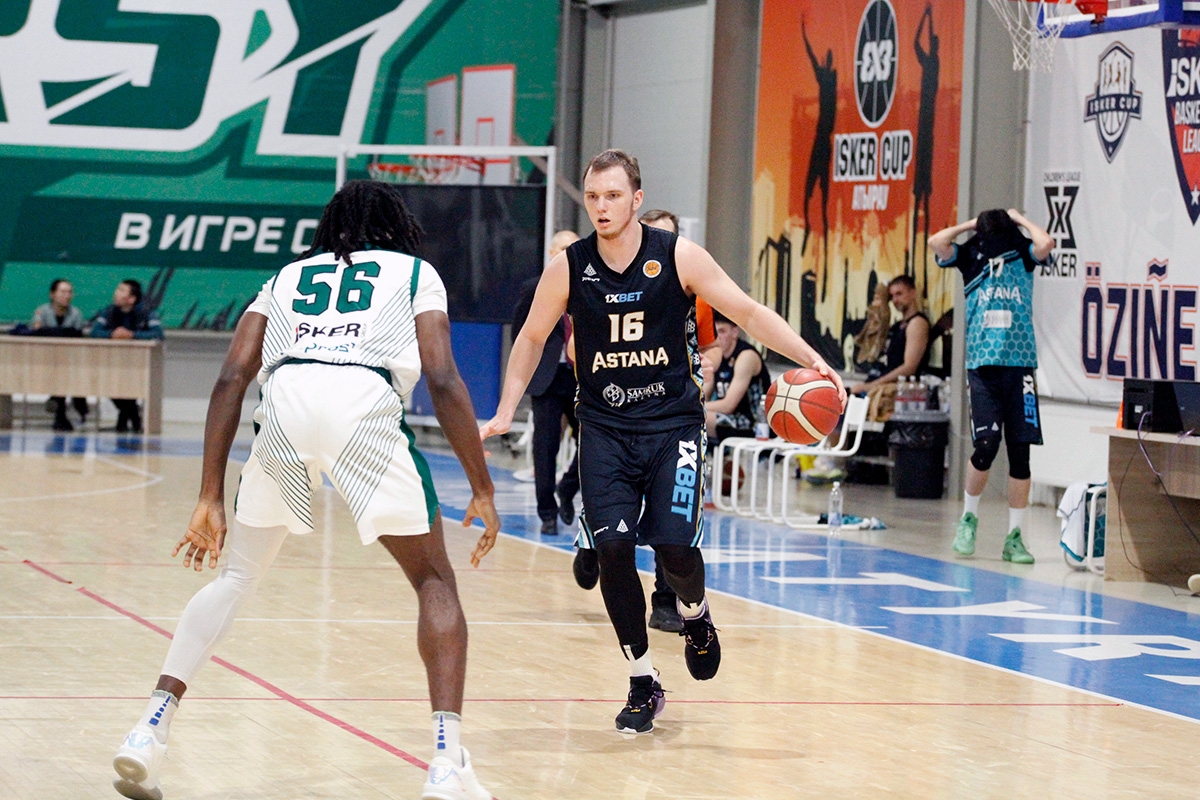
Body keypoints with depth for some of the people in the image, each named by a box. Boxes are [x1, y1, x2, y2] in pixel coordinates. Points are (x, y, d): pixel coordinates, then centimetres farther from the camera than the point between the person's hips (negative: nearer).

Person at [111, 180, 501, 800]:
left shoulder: (287, 277, 33)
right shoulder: (415, 274, 26)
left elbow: (232, 378, 19)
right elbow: (442, 381, 9)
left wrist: (210, 500, 18)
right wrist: (482, 490, 13)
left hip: (285, 404, 3)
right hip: (367, 403, -2)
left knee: (237, 575, 21)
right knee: (434, 581, 12)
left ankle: (150, 731, 8)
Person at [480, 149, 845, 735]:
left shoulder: (678, 257, -8)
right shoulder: (568, 268, -4)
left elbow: (748, 313, -5)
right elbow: (532, 339, 12)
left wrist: (813, 361, -16)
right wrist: (505, 413, 5)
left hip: (672, 421, -1)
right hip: (604, 427, 1)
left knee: (675, 544, -17)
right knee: (612, 549, -13)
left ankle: (694, 615, 21)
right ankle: (643, 685, 4)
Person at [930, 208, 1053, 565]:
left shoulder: (1023, 254, 6)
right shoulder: (970, 256, 7)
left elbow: (1046, 244, -14)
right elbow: (936, 242, -9)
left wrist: (1019, 219, 1)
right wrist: (972, 225, 3)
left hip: (1020, 364, 1)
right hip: (982, 365, -1)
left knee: (1020, 452, 0)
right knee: (986, 445, -11)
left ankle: (1014, 536, 7)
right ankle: (969, 517, 13)